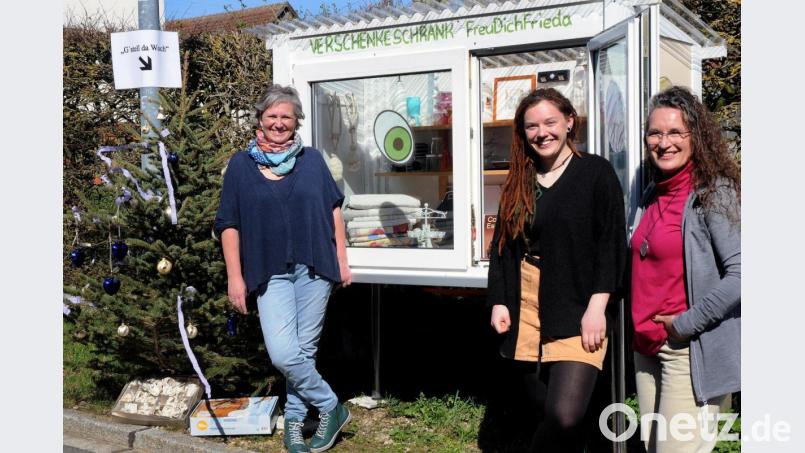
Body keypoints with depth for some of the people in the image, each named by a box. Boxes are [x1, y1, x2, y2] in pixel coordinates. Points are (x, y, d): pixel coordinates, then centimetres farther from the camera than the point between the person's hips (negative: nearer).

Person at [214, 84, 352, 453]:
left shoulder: (312, 159, 8)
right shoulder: (241, 164, 4)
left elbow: (332, 210, 12)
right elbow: (229, 224, 4)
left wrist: (342, 260, 8)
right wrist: (235, 277, -1)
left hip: (314, 268, 1)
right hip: (270, 273, -1)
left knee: (304, 349, 4)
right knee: (282, 354, -11)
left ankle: (294, 419, 23)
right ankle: (332, 407, 9)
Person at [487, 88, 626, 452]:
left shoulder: (596, 172, 0)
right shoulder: (519, 182, 13)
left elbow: (612, 242, -4)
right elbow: (501, 245, 15)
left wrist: (597, 305, -13)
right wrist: (498, 302, 5)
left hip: (576, 309, -4)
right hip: (525, 307, 4)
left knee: (564, 416, -15)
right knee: (547, 412, 8)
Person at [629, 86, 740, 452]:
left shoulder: (714, 193, -12)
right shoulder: (652, 194, 11)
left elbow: (739, 274, -21)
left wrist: (685, 325, -18)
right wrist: (641, 326, 11)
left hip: (691, 351, -8)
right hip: (646, 347, 8)